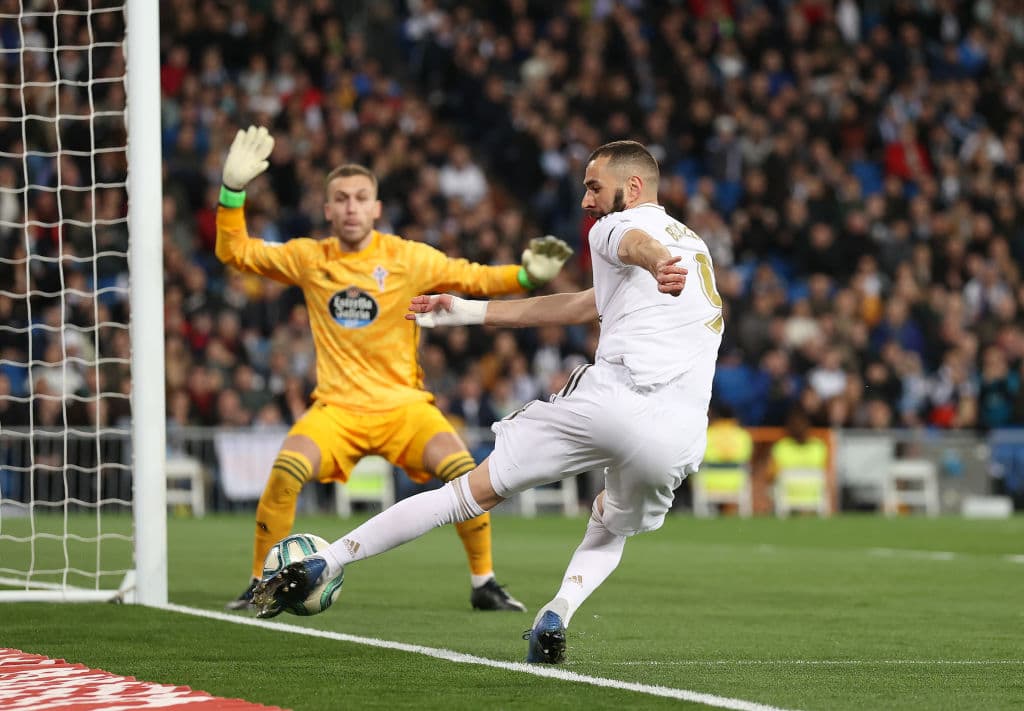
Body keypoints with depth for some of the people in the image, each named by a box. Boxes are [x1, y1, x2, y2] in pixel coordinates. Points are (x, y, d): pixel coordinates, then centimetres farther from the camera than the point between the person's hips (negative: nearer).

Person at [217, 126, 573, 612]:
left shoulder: (408, 258, -1)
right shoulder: (308, 258, 3)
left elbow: (475, 279, 3)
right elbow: (234, 252, 9)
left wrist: (527, 276, -14)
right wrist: (233, 190, -4)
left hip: (403, 405, 0)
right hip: (336, 407, 1)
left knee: (462, 471, -25)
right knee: (286, 472, -27)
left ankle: (484, 584, -6)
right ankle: (260, 585, -10)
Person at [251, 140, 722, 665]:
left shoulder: (617, 227, 11)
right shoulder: (693, 245, 34)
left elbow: (637, 242, -17)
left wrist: (658, 263, -43)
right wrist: (469, 311, 40)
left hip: (610, 399, -5)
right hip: (677, 438, 5)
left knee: (473, 492, 5)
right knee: (609, 533, 32)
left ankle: (320, 565, 5)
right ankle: (555, 619, 3)